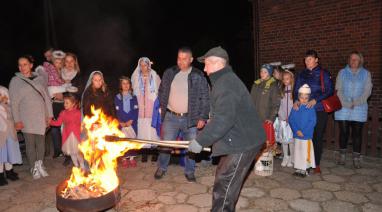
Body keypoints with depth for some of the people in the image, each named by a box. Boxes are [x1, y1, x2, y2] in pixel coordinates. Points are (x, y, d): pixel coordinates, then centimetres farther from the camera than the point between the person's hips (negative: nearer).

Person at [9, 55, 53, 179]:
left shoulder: (39, 78, 7)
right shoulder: (15, 81, 1)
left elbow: (46, 97, 8)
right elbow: (14, 102, -2)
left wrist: (49, 114, 4)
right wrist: (17, 120, -7)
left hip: (41, 117, 2)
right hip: (27, 119, -2)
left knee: (41, 142, 6)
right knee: (30, 144, 3)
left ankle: (40, 165, 22)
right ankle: (34, 168, 16)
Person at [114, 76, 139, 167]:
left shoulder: (133, 97, 7)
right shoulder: (117, 97, 5)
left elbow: (135, 110, 1)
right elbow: (117, 112, 0)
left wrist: (130, 121, -11)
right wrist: (121, 122, -11)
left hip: (132, 122, 1)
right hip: (121, 123, 0)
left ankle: (132, 158, 10)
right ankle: (125, 158, 10)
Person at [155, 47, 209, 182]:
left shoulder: (198, 76, -4)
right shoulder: (169, 73, 4)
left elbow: (205, 98, -3)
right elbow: (162, 92, 15)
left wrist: (202, 117, -8)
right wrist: (163, 108, 10)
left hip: (190, 119, -1)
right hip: (171, 117, 2)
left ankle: (189, 171, 27)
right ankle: (161, 168, 30)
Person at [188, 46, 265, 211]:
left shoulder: (225, 83, -19)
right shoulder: (225, 80, 15)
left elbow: (224, 119, -29)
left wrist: (200, 141, -24)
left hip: (244, 143, -10)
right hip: (242, 140, 10)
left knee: (224, 185, -6)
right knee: (223, 178, 19)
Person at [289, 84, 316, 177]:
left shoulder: (310, 108, -7)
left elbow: (312, 122, -11)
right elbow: (291, 120, 0)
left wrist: (303, 132, -17)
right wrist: (297, 130, -11)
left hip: (307, 135, -3)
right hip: (297, 135, 3)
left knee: (306, 153, 3)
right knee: (297, 152, 12)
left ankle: (305, 169, 16)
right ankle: (298, 168, 24)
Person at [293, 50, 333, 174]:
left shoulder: (324, 74, 0)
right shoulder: (301, 75, 12)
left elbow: (329, 91, -6)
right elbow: (296, 90, 12)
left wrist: (315, 100, -17)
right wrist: (296, 100, -8)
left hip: (319, 111, -3)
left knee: (317, 138, 3)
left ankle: (316, 164, 15)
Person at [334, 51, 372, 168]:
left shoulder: (366, 74, 7)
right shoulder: (342, 72, 7)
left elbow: (367, 91, -1)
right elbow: (338, 90, -1)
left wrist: (356, 103, -14)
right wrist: (347, 104, -13)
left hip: (359, 109, 0)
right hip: (343, 109, 0)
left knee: (357, 133, 1)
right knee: (343, 132, 4)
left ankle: (356, 158, 9)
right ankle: (342, 155, 19)